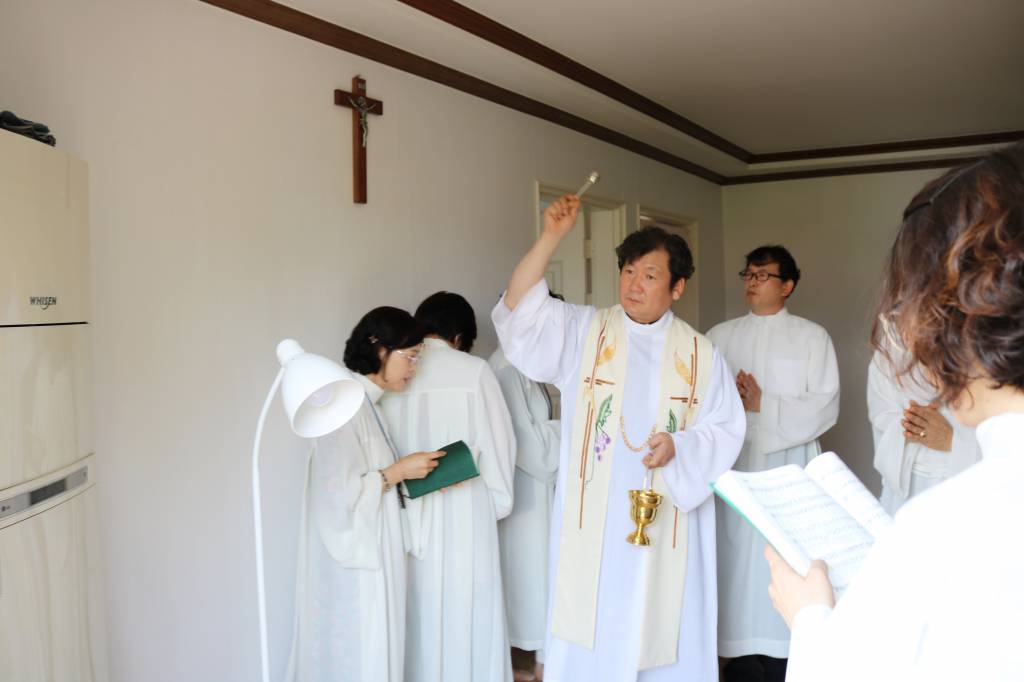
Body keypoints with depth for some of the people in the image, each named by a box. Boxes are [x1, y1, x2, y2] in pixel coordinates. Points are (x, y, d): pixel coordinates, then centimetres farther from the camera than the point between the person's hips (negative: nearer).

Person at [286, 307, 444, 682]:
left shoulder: (366, 404, 10)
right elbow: (339, 493, -24)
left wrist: (415, 476, 2)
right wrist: (398, 471, -17)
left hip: (369, 557, 9)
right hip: (353, 564, -9)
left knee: (372, 652, 16)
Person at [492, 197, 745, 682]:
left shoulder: (699, 353, 4)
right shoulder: (582, 331, 2)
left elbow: (726, 429, 2)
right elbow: (521, 309, -10)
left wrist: (678, 445, -17)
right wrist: (551, 237, -18)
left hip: (666, 525, 1)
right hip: (594, 520, 0)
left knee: (662, 633, 9)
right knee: (589, 641, 5)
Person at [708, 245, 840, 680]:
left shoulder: (812, 337, 5)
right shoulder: (719, 337, 12)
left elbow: (825, 406, -5)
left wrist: (763, 407, -13)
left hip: (789, 471, -2)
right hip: (735, 468, 2)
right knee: (738, 562, 2)